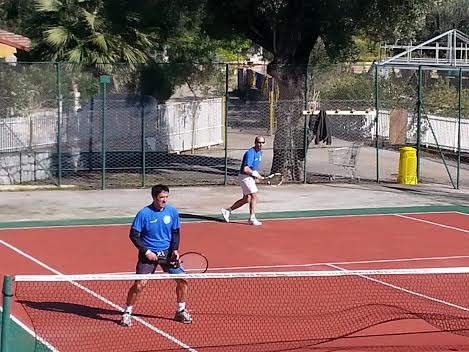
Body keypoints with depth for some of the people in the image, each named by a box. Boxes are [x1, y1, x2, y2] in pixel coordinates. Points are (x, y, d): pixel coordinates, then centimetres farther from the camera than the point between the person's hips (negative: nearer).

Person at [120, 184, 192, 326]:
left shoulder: (172, 211, -3)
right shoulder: (144, 213, -14)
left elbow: (176, 232, 8)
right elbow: (134, 235, -9)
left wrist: (175, 249, -7)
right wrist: (146, 251, -15)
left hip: (167, 253, 4)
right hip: (149, 254, -4)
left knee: (182, 280, -1)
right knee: (139, 284, -14)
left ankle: (181, 311, 19)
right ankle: (127, 313, 5)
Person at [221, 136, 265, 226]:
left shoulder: (260, 153, 10)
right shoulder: (250, 153, -21)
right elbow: (245, 169, -29)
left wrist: (256, 176, 10)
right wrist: (256, 174, -18)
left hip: (250, 177, 10)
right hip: (245, 177, -10)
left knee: (246, 199, 14)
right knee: (254, 197, -11)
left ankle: (227, 210, 23)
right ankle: (252, 218, -4)